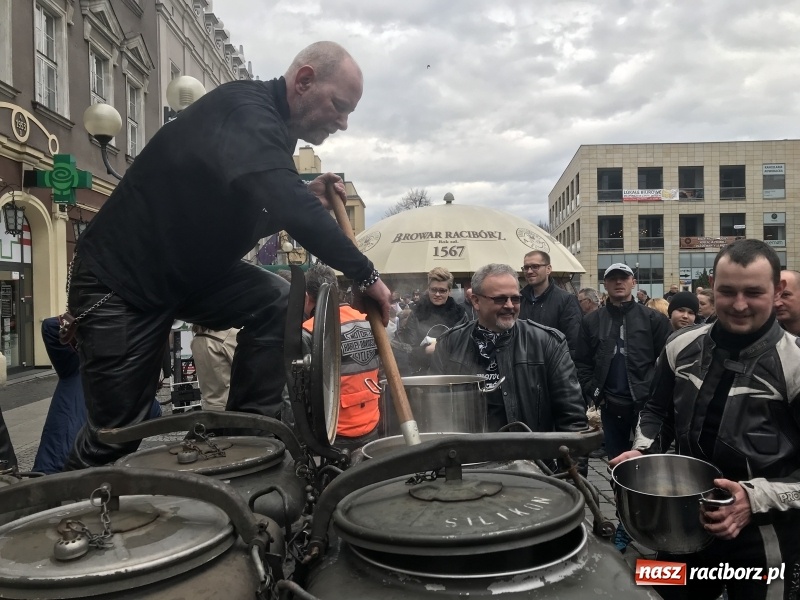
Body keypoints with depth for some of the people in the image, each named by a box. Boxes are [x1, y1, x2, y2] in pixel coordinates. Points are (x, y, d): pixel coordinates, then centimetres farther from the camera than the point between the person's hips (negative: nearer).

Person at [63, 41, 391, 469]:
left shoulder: (269, 125, 6)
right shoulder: (245, 112, -23)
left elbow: (251, 215, 16)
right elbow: (290, 205, -39)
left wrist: (307, 197, -2)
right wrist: (365, 275, -32)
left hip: (188, 271, 9)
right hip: (118, 278, -8)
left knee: (278, 302, -12)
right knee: (117, 432, 1)